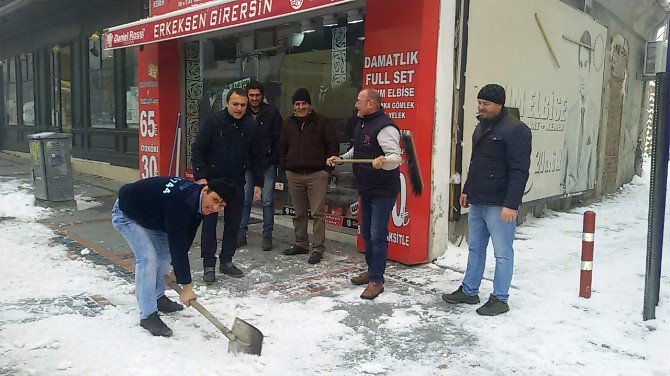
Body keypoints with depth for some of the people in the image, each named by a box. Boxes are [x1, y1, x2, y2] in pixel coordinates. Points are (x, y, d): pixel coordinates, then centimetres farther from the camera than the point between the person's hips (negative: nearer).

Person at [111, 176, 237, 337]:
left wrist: (177, 271, -1)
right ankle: (148, 316, -10)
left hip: (150, 214, 9)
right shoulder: (179, 204, -39)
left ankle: (158, 297, 27)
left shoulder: (197, 201, -11)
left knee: (165, 251, 10)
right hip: (126, 214, -9)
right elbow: (177, 244, -36)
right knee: (147, 258, -17)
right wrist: (186, 287, -30)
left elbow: (186, 239, -1)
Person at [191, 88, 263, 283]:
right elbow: (197, 150, -9)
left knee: (233, 223, 9)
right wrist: (200, 177, -16)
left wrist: (257, 183, 7)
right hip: (211, 182, -3)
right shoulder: (212, 121, -10)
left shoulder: (250, 126, 1)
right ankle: (208, 266, 10)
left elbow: (256, 157, 9)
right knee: (209, 223, 0)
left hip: (237, 183, 4)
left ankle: (226, 261, 23)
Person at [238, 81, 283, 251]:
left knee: (267, 201, 1)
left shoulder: (272, 112, -2)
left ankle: (267, 235, 12)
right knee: (244, 199, 5)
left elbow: (278, 137, -3)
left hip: (267, 163, -2)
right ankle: (241, 234, 16)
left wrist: (274, 159, -9)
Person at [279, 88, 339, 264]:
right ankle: (301, 244, 24)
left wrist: (327, 168, -6)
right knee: (299, 213, 12)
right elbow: (282, 148, 19)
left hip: (317, 175, -4)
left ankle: (318, 249, 2)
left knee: (317, 213, -4)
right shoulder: (288, 123, 12)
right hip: (294, 175, 5)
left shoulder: (321, 121, -1)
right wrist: (285, 167, 9)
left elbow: (333, 144, -1)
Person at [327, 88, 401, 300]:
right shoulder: (361, 124, 11)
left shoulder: (384, 126, -20)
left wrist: (383, 161, -46)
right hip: (366, 189, 10)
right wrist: (341, 158, 15)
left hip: (383, 191, -10)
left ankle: (376, 281, 3)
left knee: (377, 235, -6)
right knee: (366, 233, 17)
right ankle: (371, 271, 32)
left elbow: (396, 157, -26)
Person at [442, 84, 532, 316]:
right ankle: (469, 291, 27)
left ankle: (499, 299, 14)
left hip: (499, 205, -9)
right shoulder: (482, 127, 15)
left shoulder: (515, 130, -13)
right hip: (477, 202, 9)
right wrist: (467, 190, 23)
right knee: (475, 249, 16)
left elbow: (519, 170, -18)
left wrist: (511, 204, -22)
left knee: (503, 253, 3)